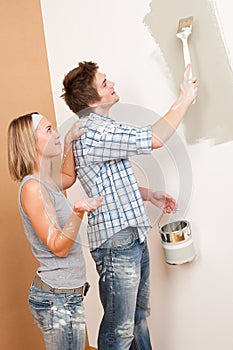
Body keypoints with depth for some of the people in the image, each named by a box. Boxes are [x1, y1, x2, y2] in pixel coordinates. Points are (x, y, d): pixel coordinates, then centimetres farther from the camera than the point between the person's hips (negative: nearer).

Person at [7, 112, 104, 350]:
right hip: (58, 297, -9)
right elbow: (59, 247, -20)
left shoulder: (47, 183, 9)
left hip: (68, 292, 9)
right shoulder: (32, 187, -19)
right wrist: (78, 212, -35)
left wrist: (68, 142, 23)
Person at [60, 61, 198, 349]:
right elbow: (154, 139, -25)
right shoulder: (92, 134, -20)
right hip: (116, 242, -10)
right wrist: (184, 100, -12)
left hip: (133, 237, 10)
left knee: (139, 315, 23)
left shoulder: (100, 128, 14)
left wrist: (148, 195, 11)